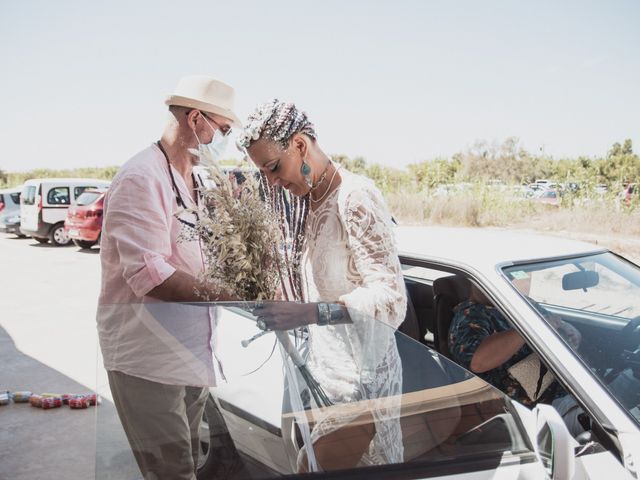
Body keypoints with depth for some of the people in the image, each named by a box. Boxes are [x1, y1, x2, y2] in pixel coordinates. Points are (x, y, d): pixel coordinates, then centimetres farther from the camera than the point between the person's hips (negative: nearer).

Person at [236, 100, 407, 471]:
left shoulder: (355, 198, -18)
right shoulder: (308, 201, 8)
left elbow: (390, 297, -25)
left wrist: (309, 313, -36)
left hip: (359, 376, -7)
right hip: (328, 367, 8)